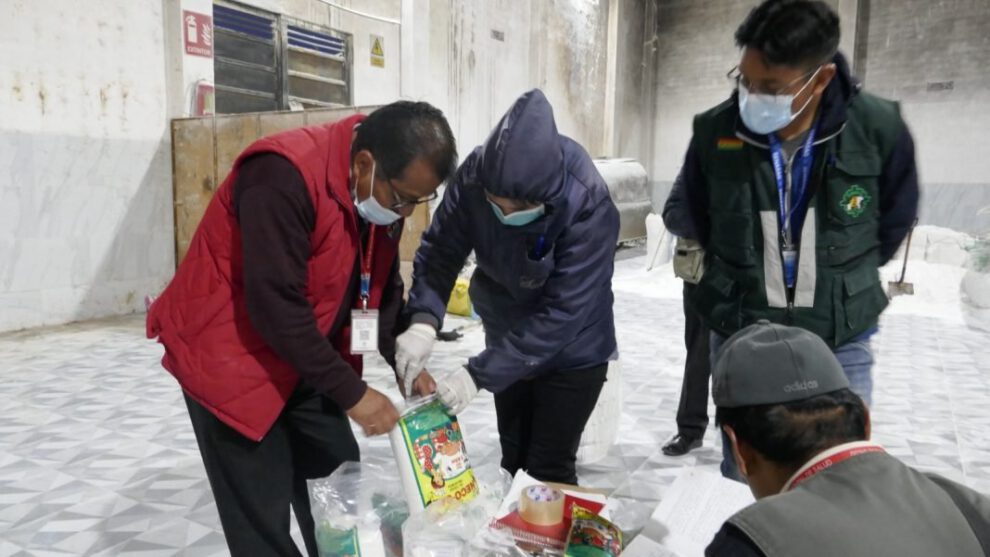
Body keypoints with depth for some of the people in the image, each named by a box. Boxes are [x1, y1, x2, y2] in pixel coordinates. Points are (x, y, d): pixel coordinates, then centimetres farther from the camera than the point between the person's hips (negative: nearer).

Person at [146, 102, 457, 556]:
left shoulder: (383, 190, -4)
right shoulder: (284, 175, -29)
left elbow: (384, 288, 6)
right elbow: (276, 307, -30)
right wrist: (351, 393, -23)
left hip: (305, 363, 7)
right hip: (229, 358, -7)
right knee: (263, 516, -2)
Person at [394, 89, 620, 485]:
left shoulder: (589, 206, -33)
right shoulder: (474, 175, -23)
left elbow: (562, 314, -33)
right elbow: (440, 251, -13)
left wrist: (479, 374, -33)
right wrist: (423, 321, -30)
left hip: (571, 353, -4)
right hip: (509, 342, 4)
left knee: (548, 472, 2)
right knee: (513, 461, 19)